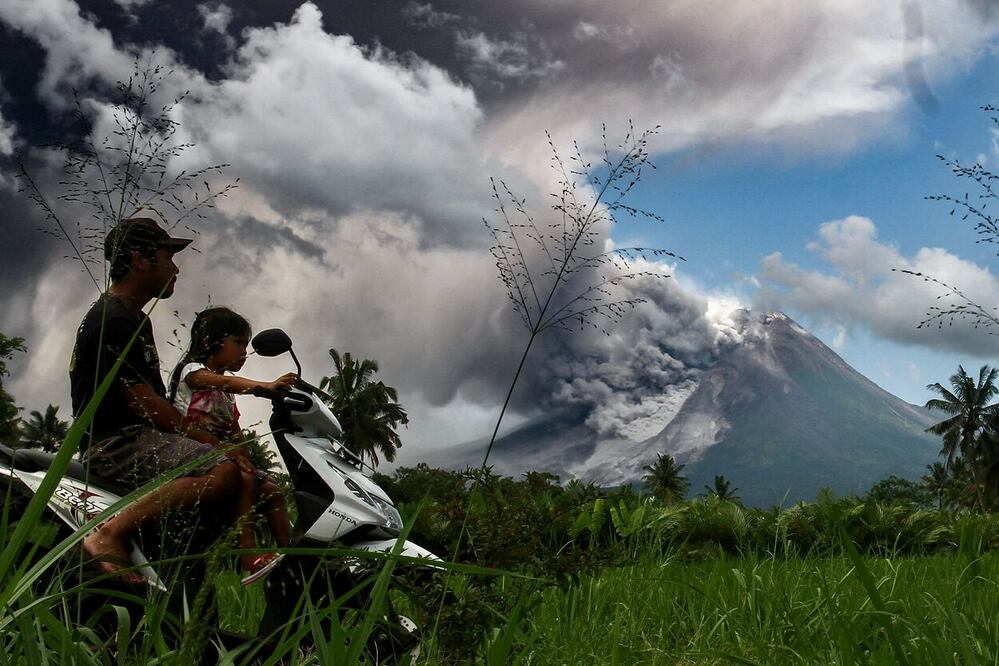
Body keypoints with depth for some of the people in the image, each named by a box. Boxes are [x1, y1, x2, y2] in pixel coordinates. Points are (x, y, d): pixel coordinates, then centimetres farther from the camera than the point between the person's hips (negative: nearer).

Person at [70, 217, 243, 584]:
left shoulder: (136, 319, 21)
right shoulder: (112, 319, -12)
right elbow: (143, 403, -18)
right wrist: (212, 442, -16)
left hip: (138, 436, 11)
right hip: (115, 441, -11)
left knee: (243, 467, 11)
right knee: (225, 471, -30)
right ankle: (109, 534, -30)